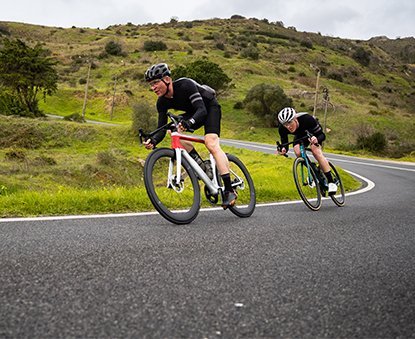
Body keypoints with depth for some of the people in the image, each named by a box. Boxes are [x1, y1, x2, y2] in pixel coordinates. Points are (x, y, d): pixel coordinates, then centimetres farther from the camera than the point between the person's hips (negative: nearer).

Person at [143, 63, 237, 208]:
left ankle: (229, 190, -25)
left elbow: (202, 110, -42)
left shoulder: (185, 85, -34)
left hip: (210, 107, -6)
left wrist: (188, 122, -61)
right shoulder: (162, 102, -15)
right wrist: (153, 140, -37)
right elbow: (162, 129, -15)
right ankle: (203, 167, -8)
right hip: (193, 113, 7)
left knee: (211, 144, -25)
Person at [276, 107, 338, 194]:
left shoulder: (306, 119, -42)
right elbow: (285, 143, -20)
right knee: (298, 153, -24)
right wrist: (283, 150, -44)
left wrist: (317, 140, -59)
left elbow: (322, 135, -35)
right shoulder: (282, 129, -33)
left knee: (316, 151, -27)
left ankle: (331, 182, -20)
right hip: (300, 135, 3)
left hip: (313, 133, -3)